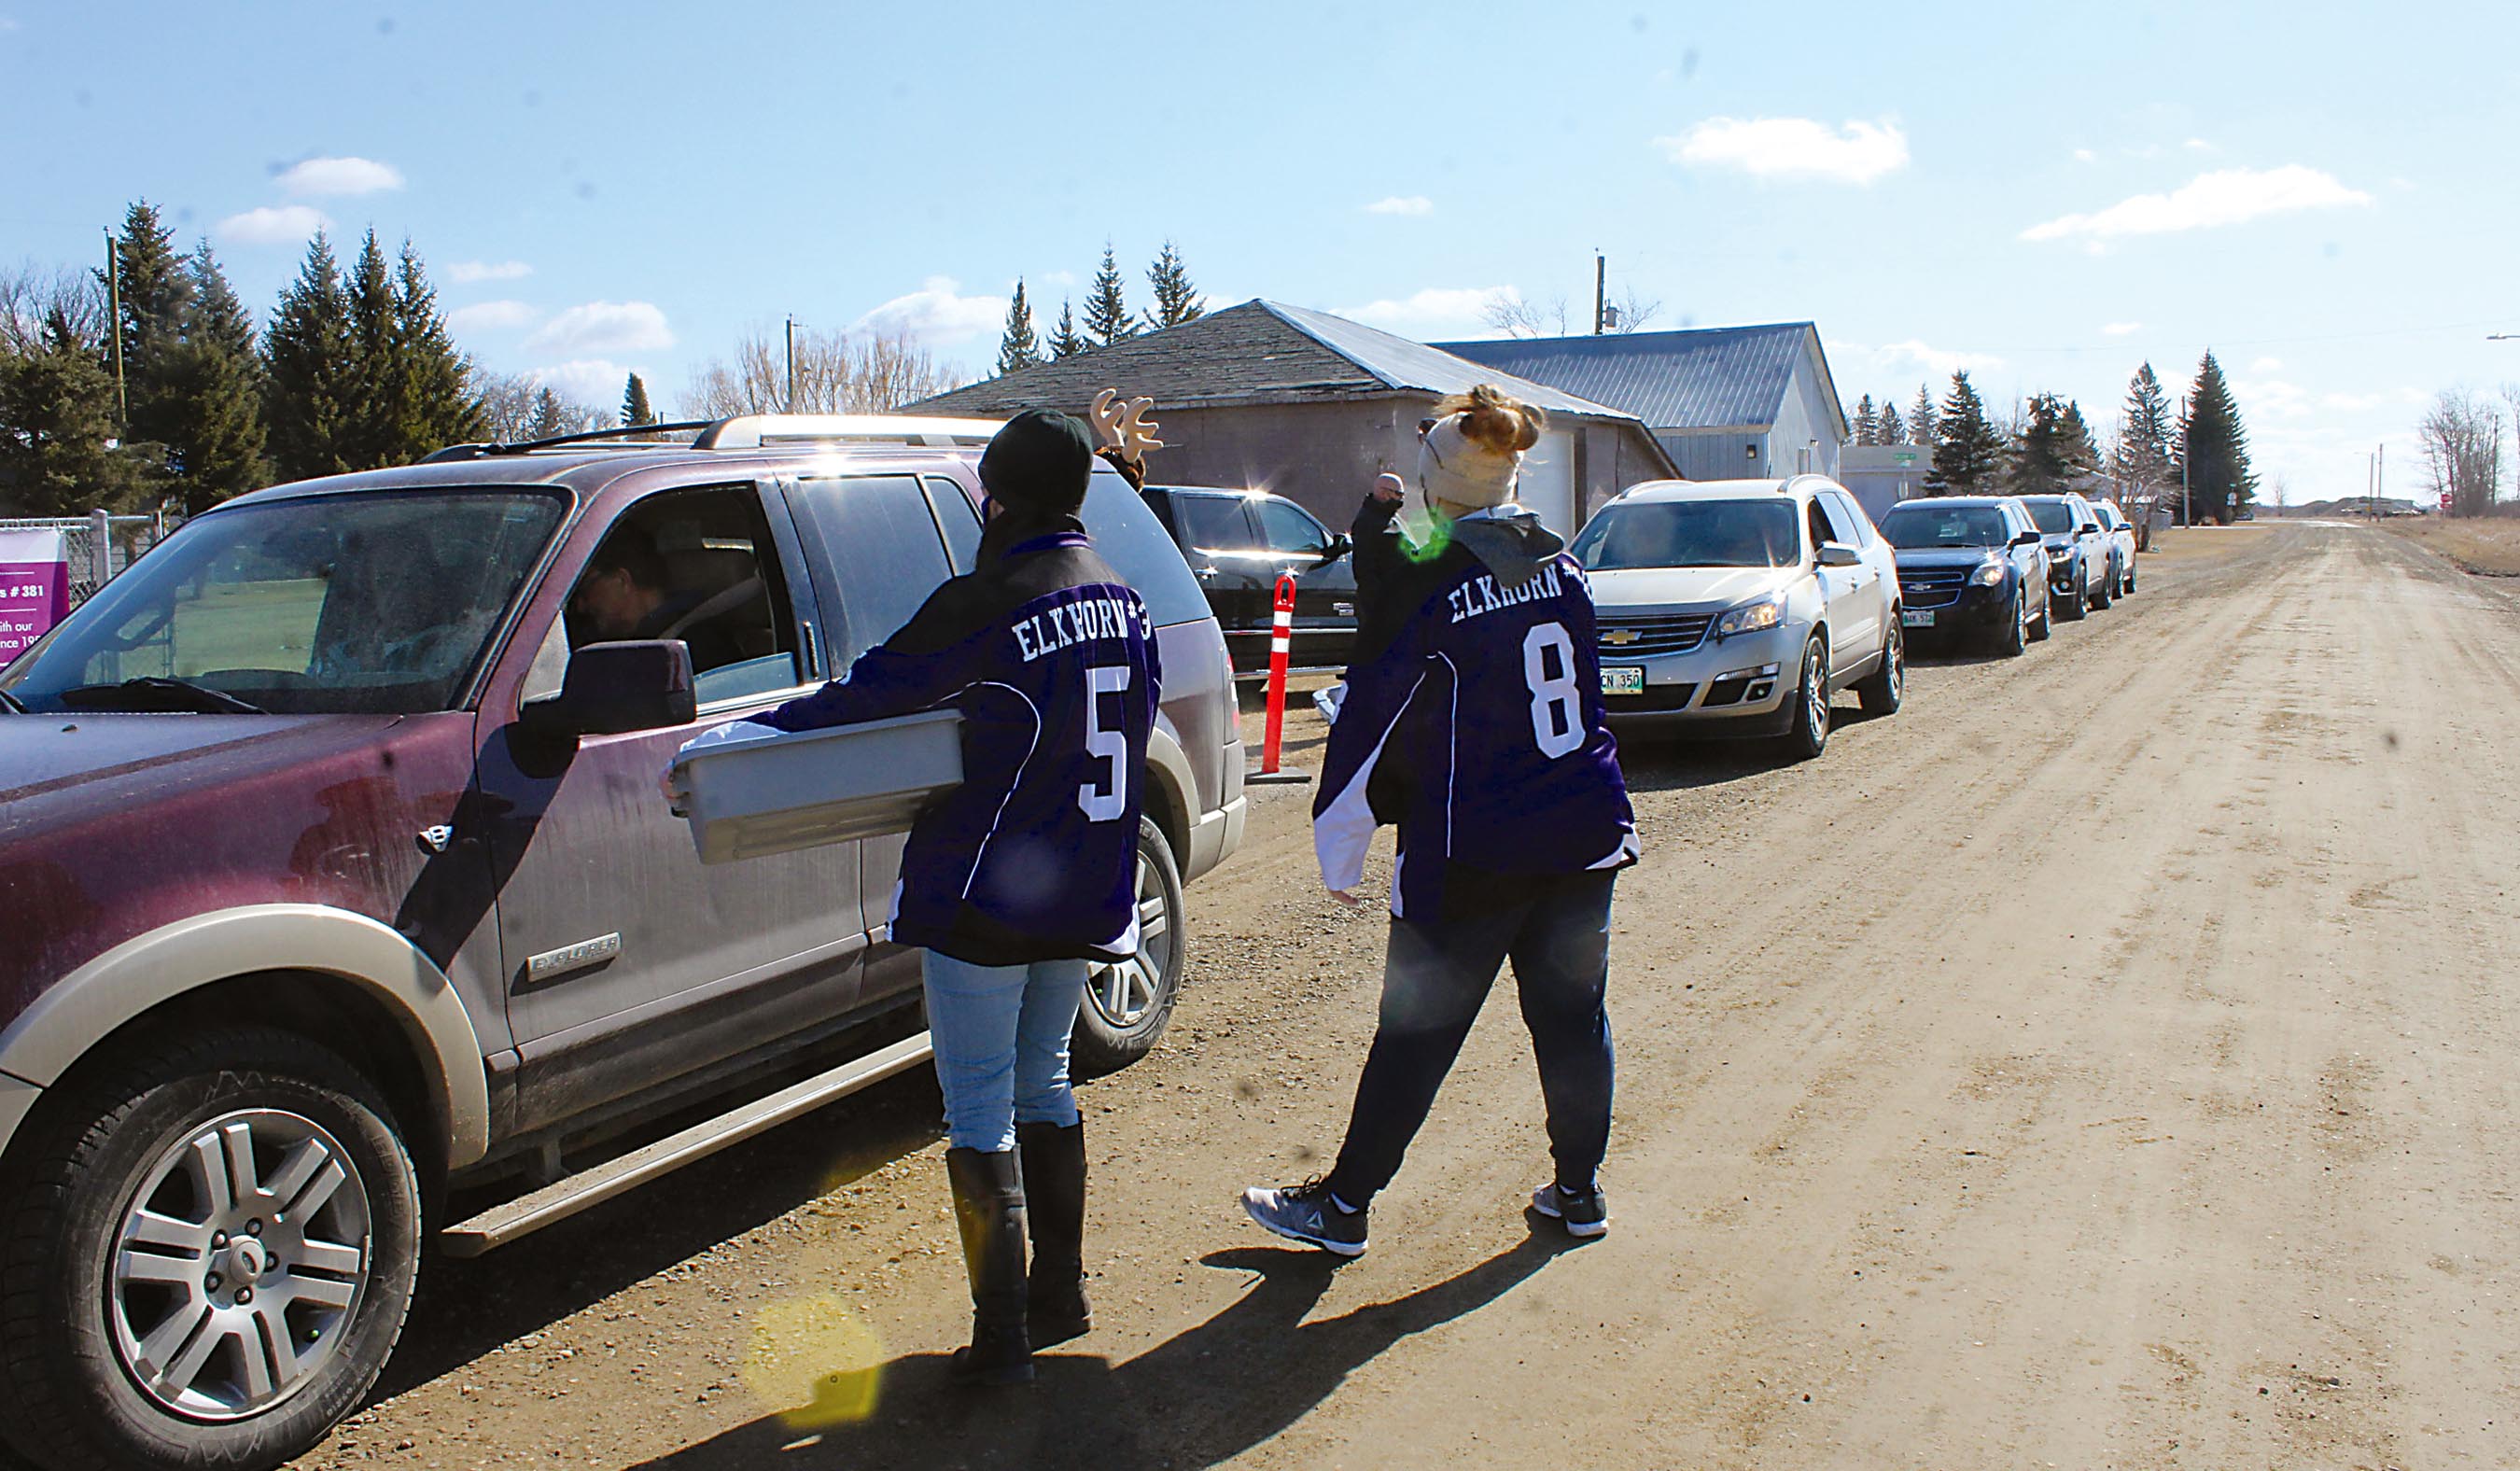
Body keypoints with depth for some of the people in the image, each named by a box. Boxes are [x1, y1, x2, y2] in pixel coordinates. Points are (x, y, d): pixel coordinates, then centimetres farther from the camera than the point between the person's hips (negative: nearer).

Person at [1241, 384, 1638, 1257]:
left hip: (1471, 856, -6)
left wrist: (1338, 855, -2)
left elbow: (1370, 722, -10)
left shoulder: (1426, 585, -14)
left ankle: (1343, 1204, 15)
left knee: (1416, 1034, 3)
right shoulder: (1560, 567, 4)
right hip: (1585, 837, 6)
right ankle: (1579, 1191, 28)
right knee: (1572, 1016, 16)